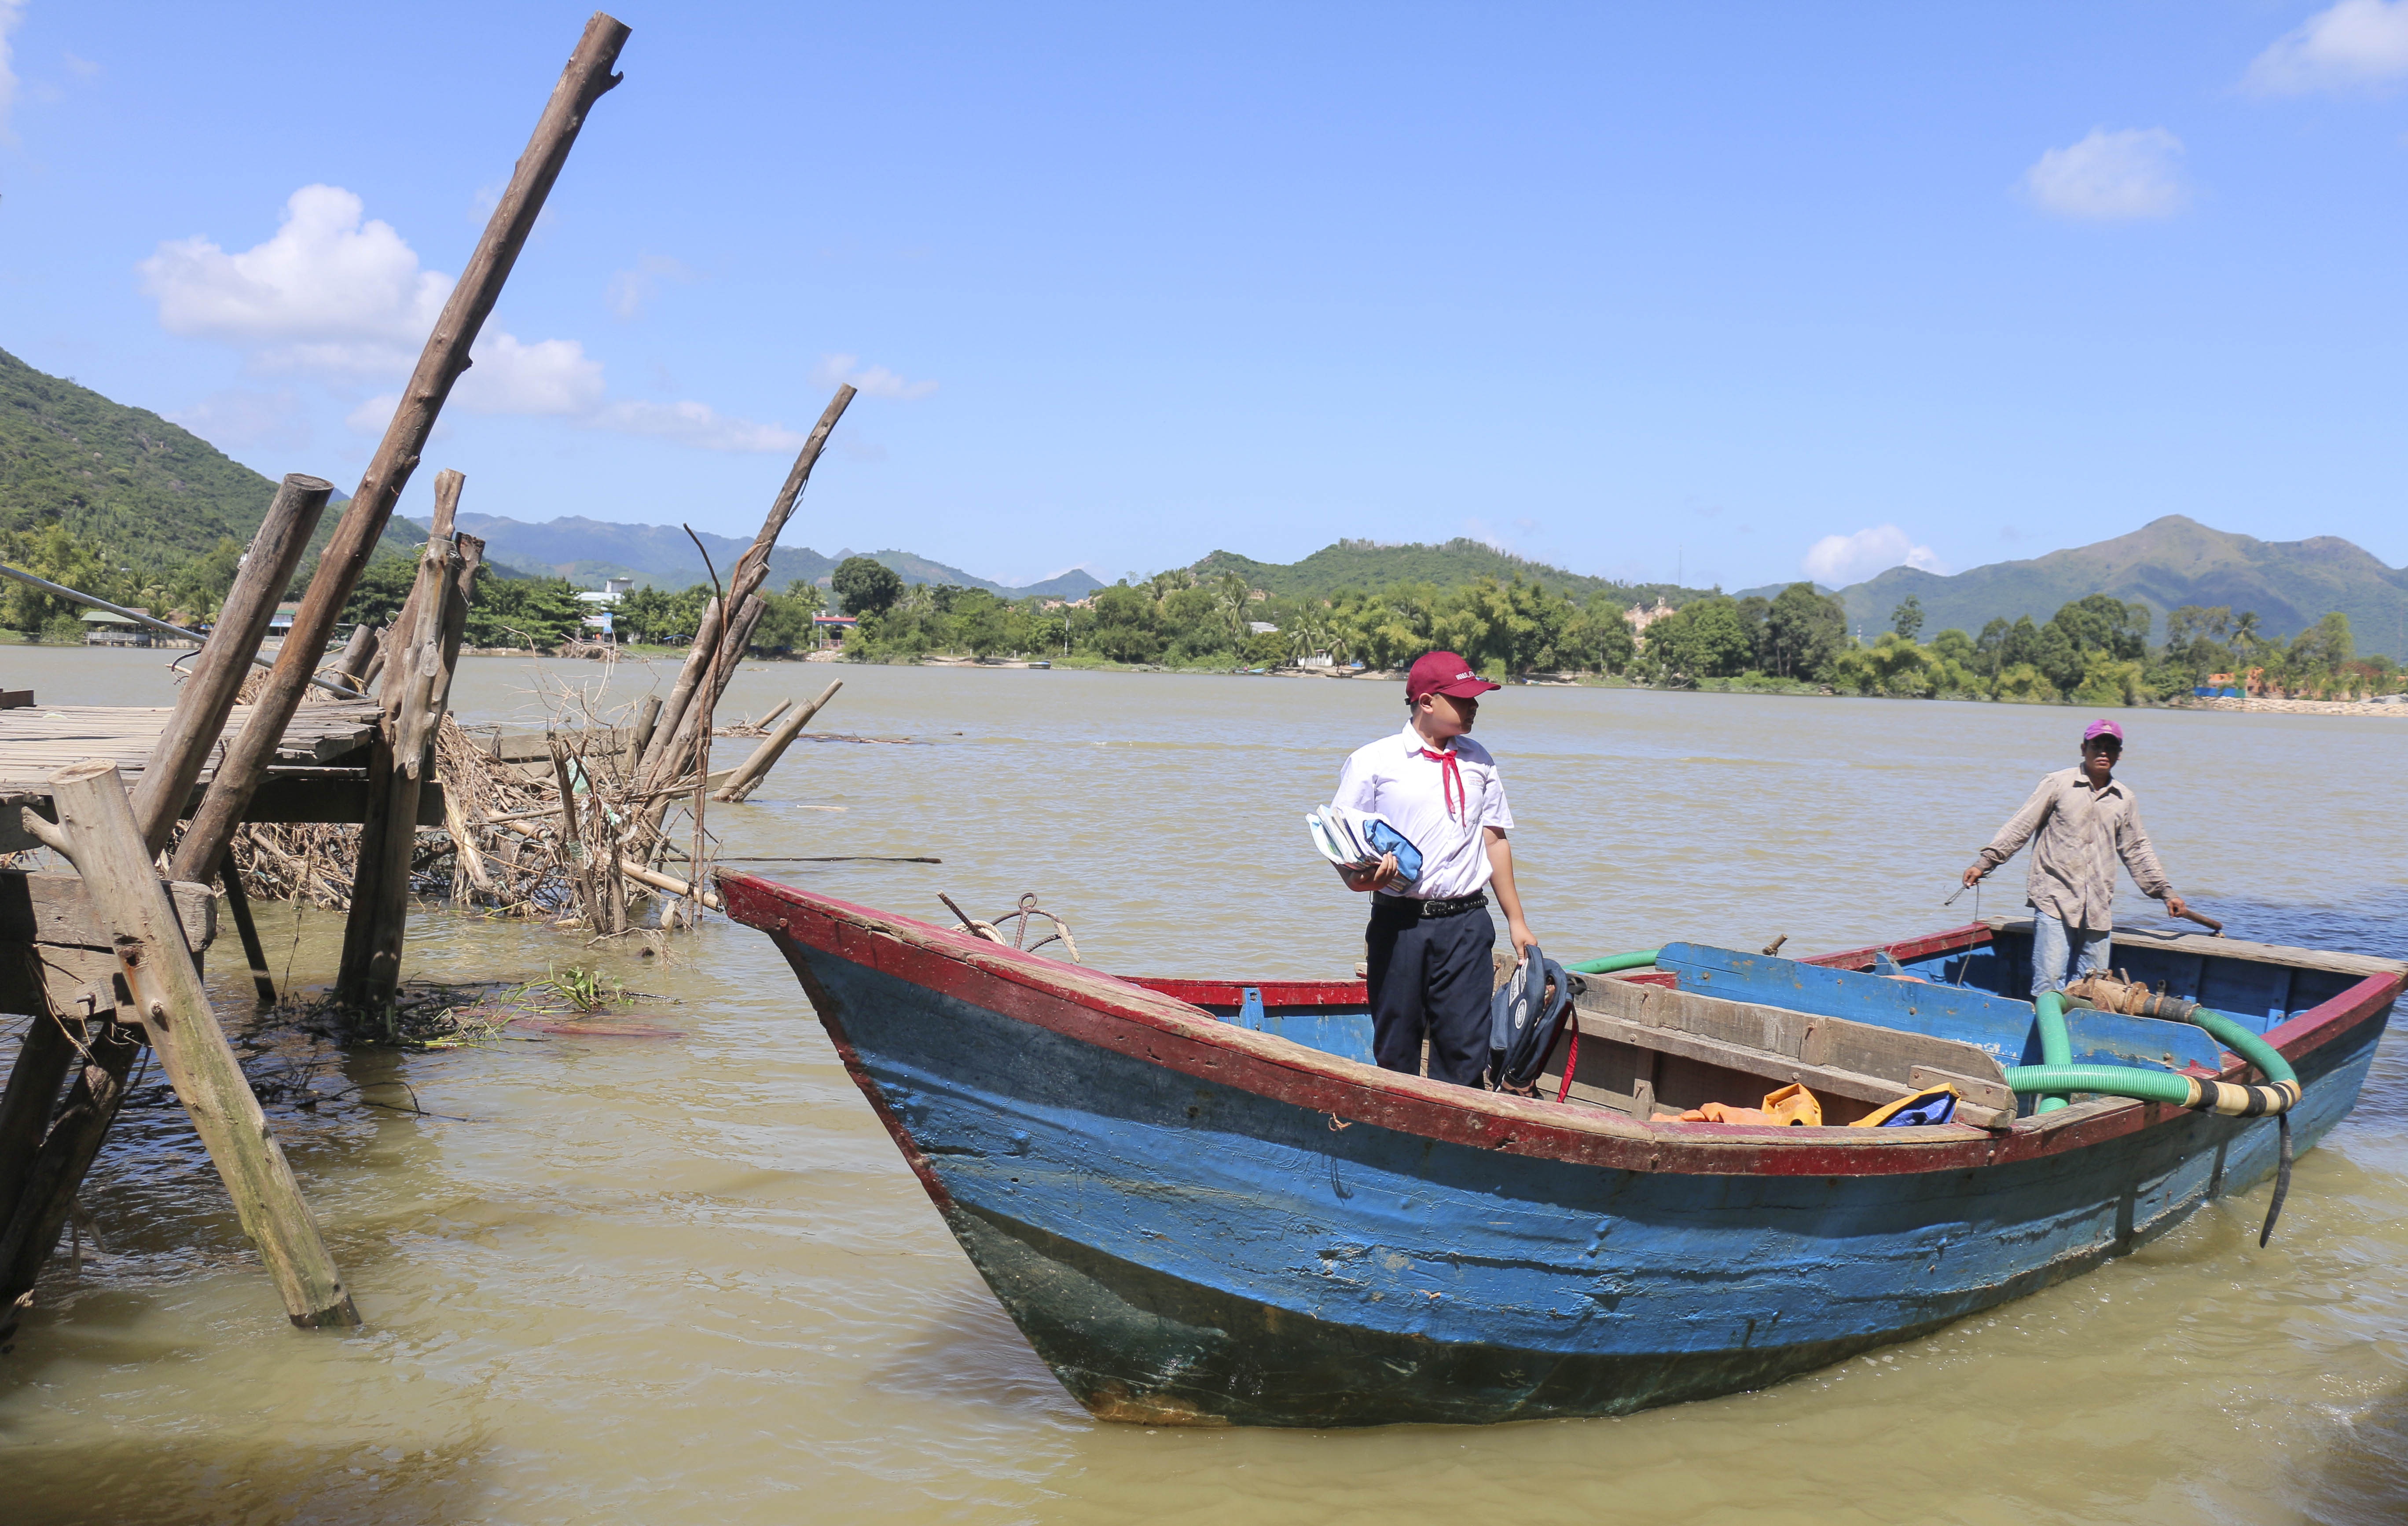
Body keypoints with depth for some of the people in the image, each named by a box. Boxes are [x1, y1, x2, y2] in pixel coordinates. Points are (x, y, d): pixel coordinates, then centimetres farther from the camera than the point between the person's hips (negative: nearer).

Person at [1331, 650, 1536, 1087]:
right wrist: (1358, 877, -21)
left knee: (1467, 1047, -2)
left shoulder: (1478, 761, 13)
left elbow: (1495, 841, 17)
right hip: (1400, 921, -2)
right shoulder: (1372, 762, 1)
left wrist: (1516, 920, 16)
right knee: (1397, 1050, 4)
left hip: (1467, 923, 3)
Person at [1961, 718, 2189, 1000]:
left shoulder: (2125, 799, 13)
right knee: (2049, 984, -11)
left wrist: (2165, 892, 23)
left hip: (2099, 910, 4)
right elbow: (2020, 827, 2)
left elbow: (2137, 850, 23)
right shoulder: (2058, 784, 0)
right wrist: (1985, 862, -4)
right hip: (2054, 902, -4)